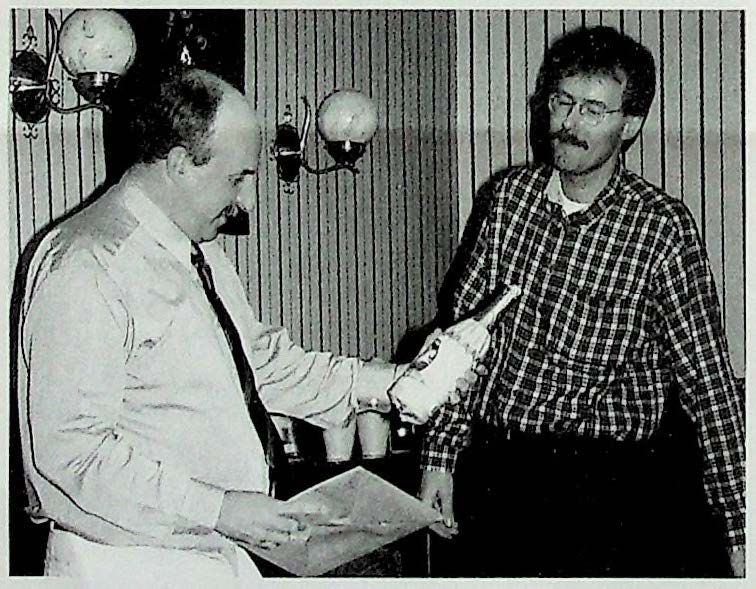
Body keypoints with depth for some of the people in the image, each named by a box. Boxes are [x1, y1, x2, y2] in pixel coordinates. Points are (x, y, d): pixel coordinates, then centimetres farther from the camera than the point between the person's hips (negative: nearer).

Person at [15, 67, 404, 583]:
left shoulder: (201, 252, 12)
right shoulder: (87, 268, -20)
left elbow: (262, 359, 19)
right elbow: (71, 446, -24)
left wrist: (384, 381, 9)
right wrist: (216, 508, -24)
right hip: (131, 565, -8)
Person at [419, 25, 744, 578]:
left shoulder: (662, 225, -8)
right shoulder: (512, 193, 4)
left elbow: (707, 381, -6)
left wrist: (737, 529, -6)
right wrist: (439, 455, 4)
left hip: (602, 484, -4)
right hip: (490, 468, 4)